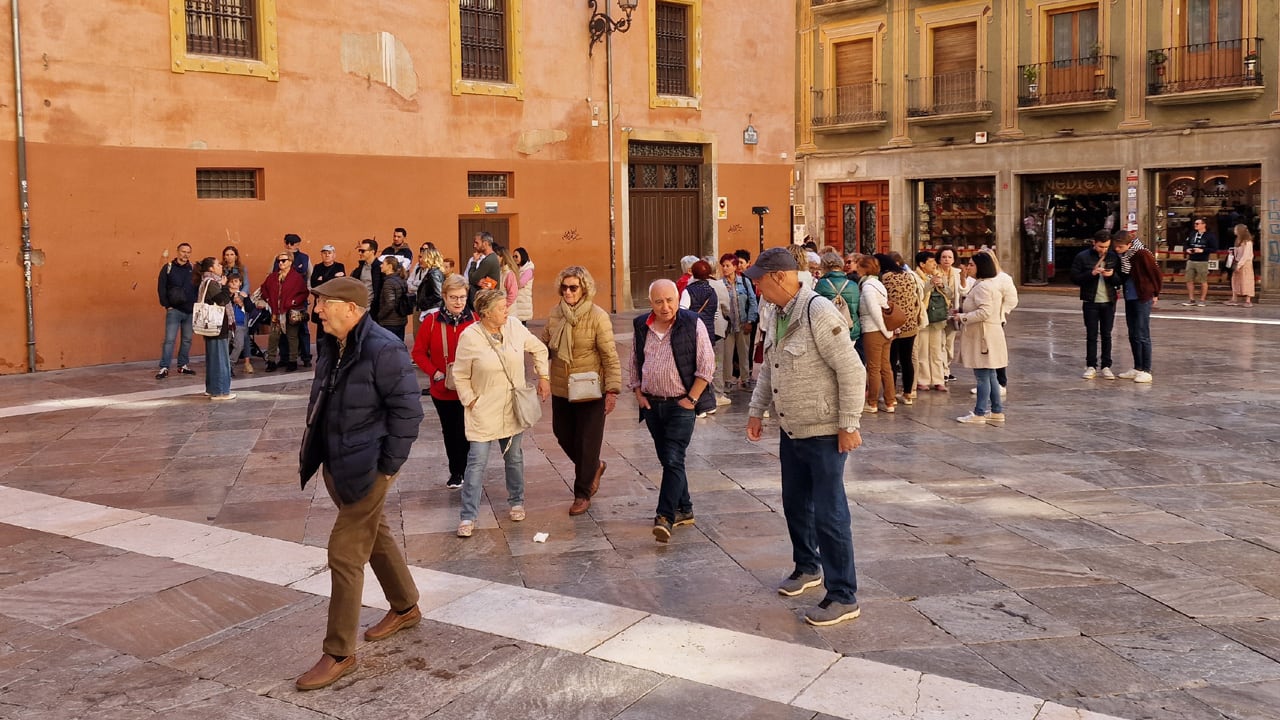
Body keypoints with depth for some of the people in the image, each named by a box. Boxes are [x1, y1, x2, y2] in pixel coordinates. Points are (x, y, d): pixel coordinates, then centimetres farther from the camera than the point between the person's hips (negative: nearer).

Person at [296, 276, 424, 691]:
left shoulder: (383, 350, -21)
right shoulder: (328, 345, 5)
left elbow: (408, 410, -19)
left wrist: (388, 466, -16)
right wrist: (315, 452, 14)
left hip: (365, 468, -9)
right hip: (335, 463, 9)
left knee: (346, 555, -5)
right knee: (375, 536, 23)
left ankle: (340, 653, 7)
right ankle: (405, 608, 43)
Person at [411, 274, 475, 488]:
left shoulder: (474, 320, -9)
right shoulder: (432, 320, -8)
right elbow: (418, 352, -1)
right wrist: (435, 373, -12)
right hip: (442, 389, 1)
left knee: (464, 432, -1)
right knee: (450, 432, 15)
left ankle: (459, 472, 19)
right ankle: (456, 472, 33)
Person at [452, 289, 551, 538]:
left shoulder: (514, 326, -6)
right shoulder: (469, 337, -16)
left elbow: (539, 349, 10)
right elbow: (460, 377, -5)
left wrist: (543, 377, 6)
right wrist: (471, 401, -9)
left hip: (513, 409, 4)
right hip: (483, 412, -4)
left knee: (514, 457, 16)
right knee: (477, 461, -5)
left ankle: (516, 503, 36)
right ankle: (468, 517, 2)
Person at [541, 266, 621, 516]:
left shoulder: (598, 317, -14)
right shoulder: (555, 314, 1)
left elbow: (610, 357, -13)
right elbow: (545, 345, 13)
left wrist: (612, 390, -17)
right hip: (561, 390, 5)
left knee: (587, 443, 4)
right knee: (563, 436, 15)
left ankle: (582, 494, 20)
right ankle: (594, 467, 42)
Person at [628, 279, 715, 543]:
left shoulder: (692, 324, -8)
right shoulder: (641, 326, 5)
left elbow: (707, 365, -8)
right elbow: (633, 363, 16)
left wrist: (692, 399, -10)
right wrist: (638, 394, 6)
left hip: (680, 404, -5)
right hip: (651, 403, 5)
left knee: (673, 460, -11)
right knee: (667, 459, 12)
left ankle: (665, 516, -12)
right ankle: (684, 510, 24)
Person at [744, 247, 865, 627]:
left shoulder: (819, 313, -22)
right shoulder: (778, 316, 7)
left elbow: (852, 371, -22)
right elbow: (768, 369, 19)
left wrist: (848, 426, -21)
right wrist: (756, 411, 16)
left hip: (825, 434, -9)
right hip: (791, 431, 9)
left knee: (829, 514, -4)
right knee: (795, 505, 20)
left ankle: (843, 597, 6)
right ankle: (807, 568, 41)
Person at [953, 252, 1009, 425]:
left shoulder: (982, 286, -17)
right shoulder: (990, 284, 17)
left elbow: (984, 312, -25)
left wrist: (963, 317, -16)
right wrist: (963, 311, 13)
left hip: (983, 336, -11)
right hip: (985, 335, 11)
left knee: (983, 376, -5)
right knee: (989, 376, 14)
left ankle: (979, 414, 0)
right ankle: (997, 412, 19)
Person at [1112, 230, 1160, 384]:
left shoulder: (1142, 254, -17)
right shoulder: (1121, 256, 5)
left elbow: (1156, 274, -10)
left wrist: (1155, 294, -2)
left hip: (1143, 299, -8)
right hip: (1130, 299, 8)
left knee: (1142, 336, -5)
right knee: (1133, 336, 12)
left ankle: (1146, 371, 0)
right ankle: (1137, 368, 21)